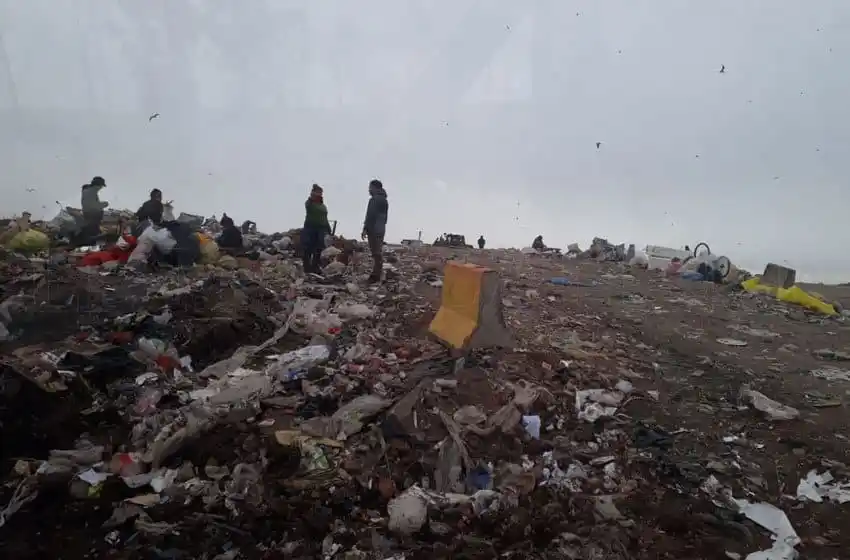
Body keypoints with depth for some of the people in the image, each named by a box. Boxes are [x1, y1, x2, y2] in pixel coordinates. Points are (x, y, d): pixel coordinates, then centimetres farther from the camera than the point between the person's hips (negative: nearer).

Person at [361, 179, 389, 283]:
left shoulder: (374, 200, -11)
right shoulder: (384, 200, 18)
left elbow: (370, 216, -18)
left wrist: (365, 229, -19)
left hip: (373, 229, -10)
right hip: (381, 229, 10)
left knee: (376, 252, -10)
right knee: (379, 252, 12)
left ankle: (375, 275, -10)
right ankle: (377, 274, 16)